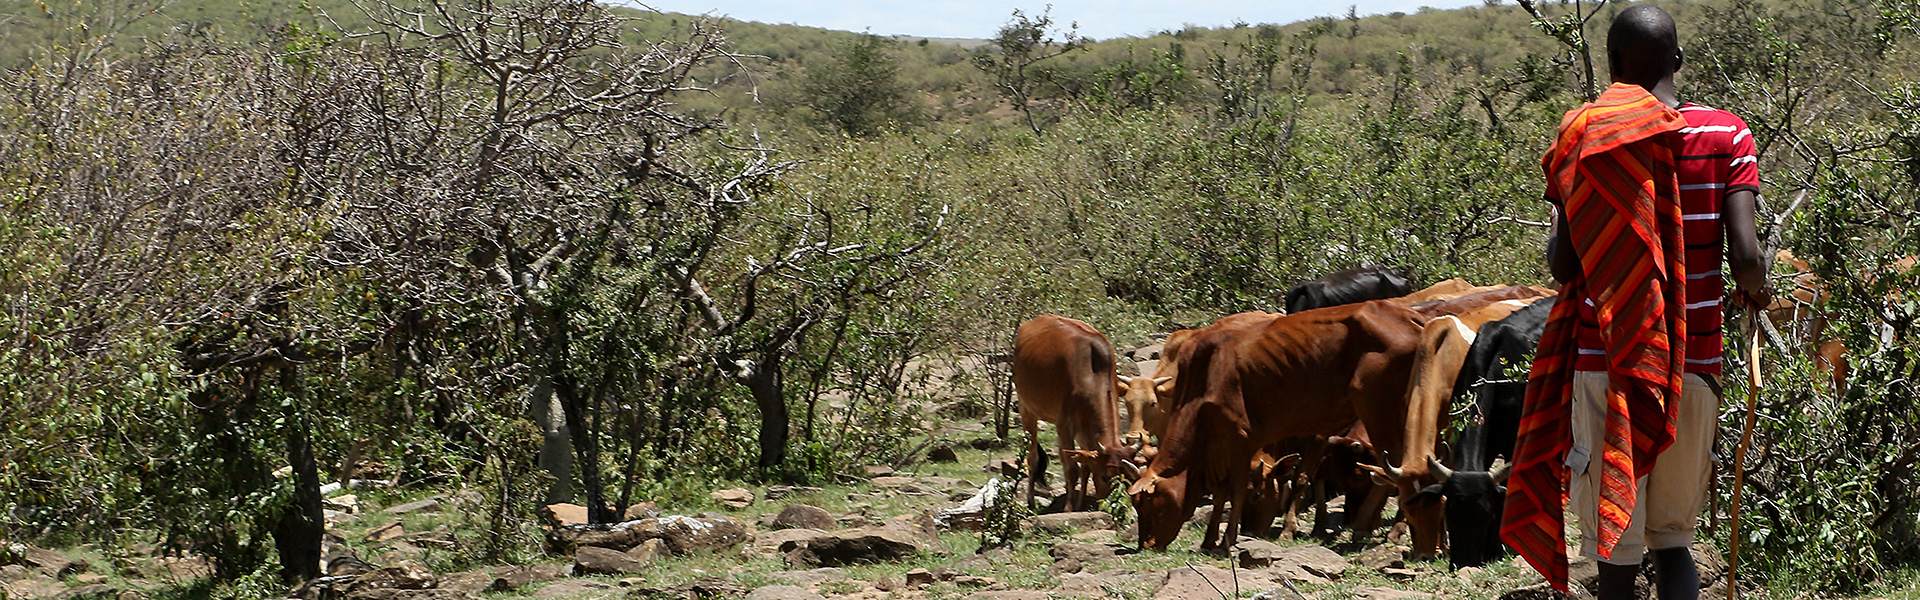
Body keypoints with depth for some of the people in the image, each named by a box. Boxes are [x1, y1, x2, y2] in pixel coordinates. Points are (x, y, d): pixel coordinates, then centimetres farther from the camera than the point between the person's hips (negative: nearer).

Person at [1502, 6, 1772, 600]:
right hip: (1693, 367, 2)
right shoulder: (1727, 135, -1)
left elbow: (1562, 265, -7)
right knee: (1673, 538, 13)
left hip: (1606, 366, -2)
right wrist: (1756, 290, 11)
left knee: (1617, 543, 5)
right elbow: (1745, 256, -11)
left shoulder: (1587, 138, -4)